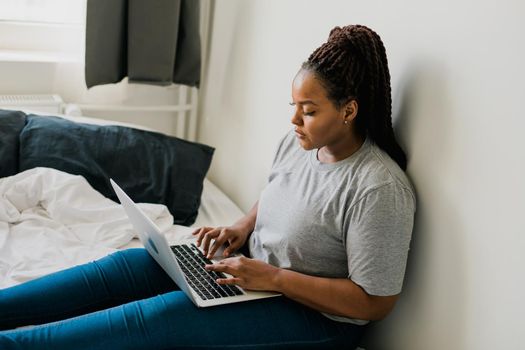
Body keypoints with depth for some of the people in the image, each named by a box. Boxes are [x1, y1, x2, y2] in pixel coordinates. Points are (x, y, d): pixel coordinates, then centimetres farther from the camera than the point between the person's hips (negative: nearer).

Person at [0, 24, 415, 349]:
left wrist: (273, 277, -25)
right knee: (124, 266, -6)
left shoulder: (380, 189, -26)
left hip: (315, 312, -7)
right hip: (254, 267, 8)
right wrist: (242, 228, -3)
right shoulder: (298, 142, -2)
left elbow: (375, 302, -23)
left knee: (157, 317, -23)